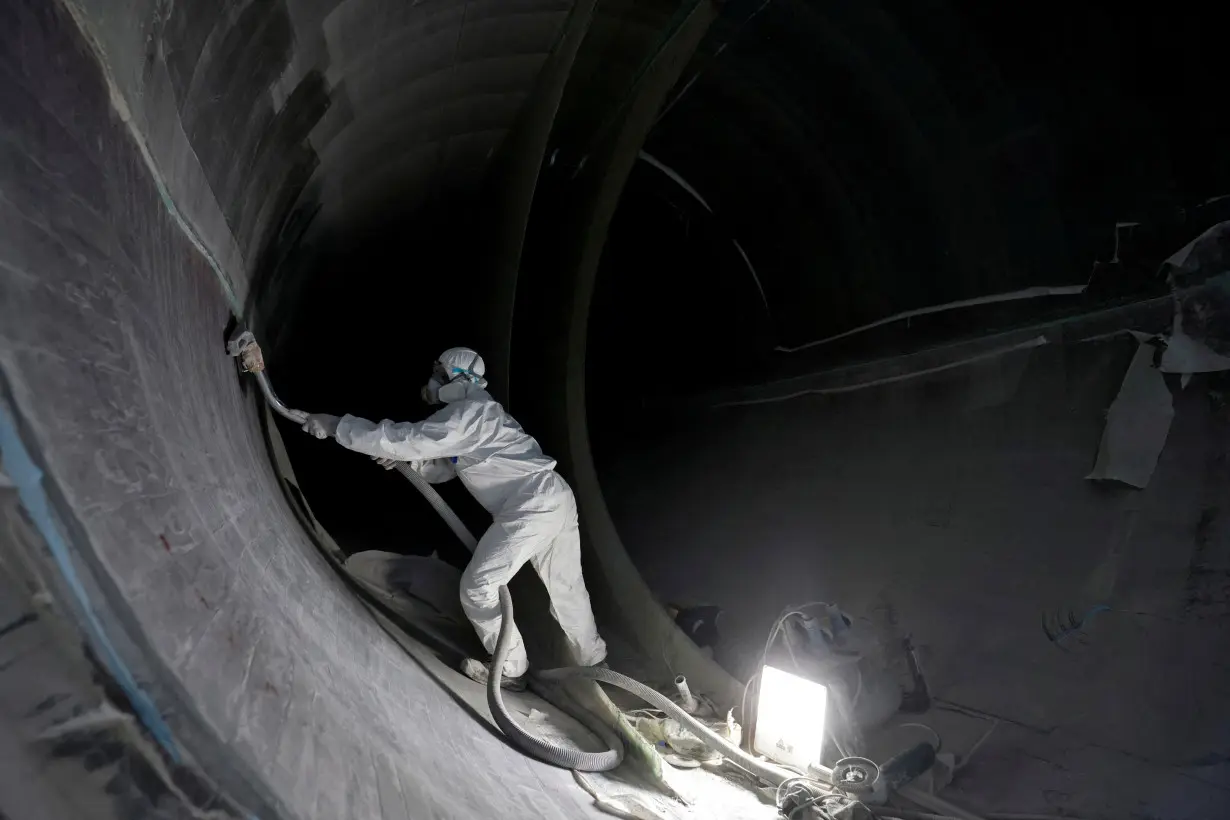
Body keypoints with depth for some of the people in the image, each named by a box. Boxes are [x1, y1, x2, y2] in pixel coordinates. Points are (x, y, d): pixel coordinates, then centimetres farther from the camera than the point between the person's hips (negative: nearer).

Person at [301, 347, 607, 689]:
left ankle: (511, 670, 16)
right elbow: (443, 469, 27)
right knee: (566, 587, 22)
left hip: (530, 510, -10)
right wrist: (404, 460, 12)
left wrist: (336, 425, -13)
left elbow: (405, 439, -18)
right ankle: (593, 661, 37)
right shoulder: (474, 412, 22)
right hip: (556, 500, 10)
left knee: (478, 588, 2)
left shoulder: (467, 412, -11)